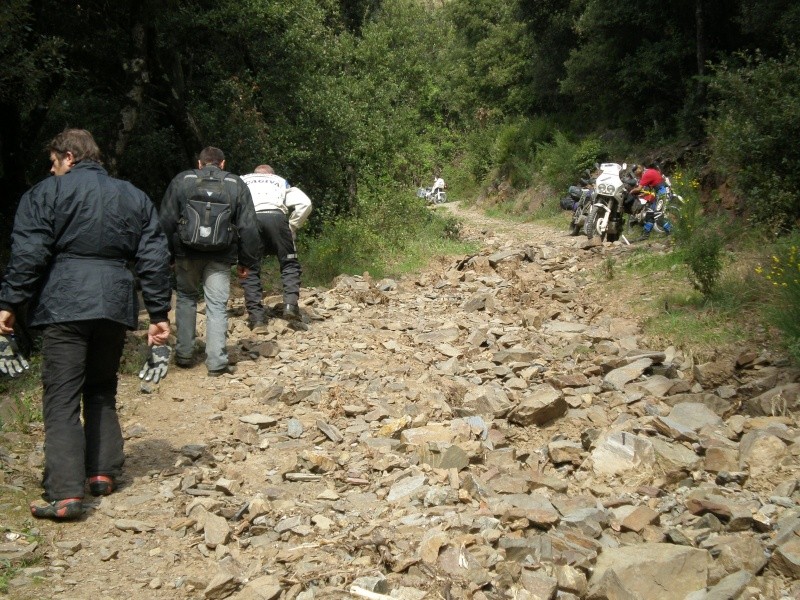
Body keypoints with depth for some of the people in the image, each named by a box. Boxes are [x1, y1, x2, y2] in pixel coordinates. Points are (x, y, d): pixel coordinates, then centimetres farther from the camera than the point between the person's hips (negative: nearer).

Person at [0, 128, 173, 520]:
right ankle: (103, 473, 19)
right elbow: (154, 260, 11)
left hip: (63, 307, -4)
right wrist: (159, 314, 12)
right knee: (102, 392, 20)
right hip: (114, 307, 4)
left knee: (61, 399, -4)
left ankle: (64, 493, -10)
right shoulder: (135, 198, 15)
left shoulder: (45, 194, 3)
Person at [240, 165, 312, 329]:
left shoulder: (241, 181, 33)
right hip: (276, 216, 0)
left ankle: (256, 317, 1)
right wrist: (291, 228, 19)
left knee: (250, 270, 8)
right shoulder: (281, 181, 33)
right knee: (289, 264, 13)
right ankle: (291, 304, -7)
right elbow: (305, 203, 15)